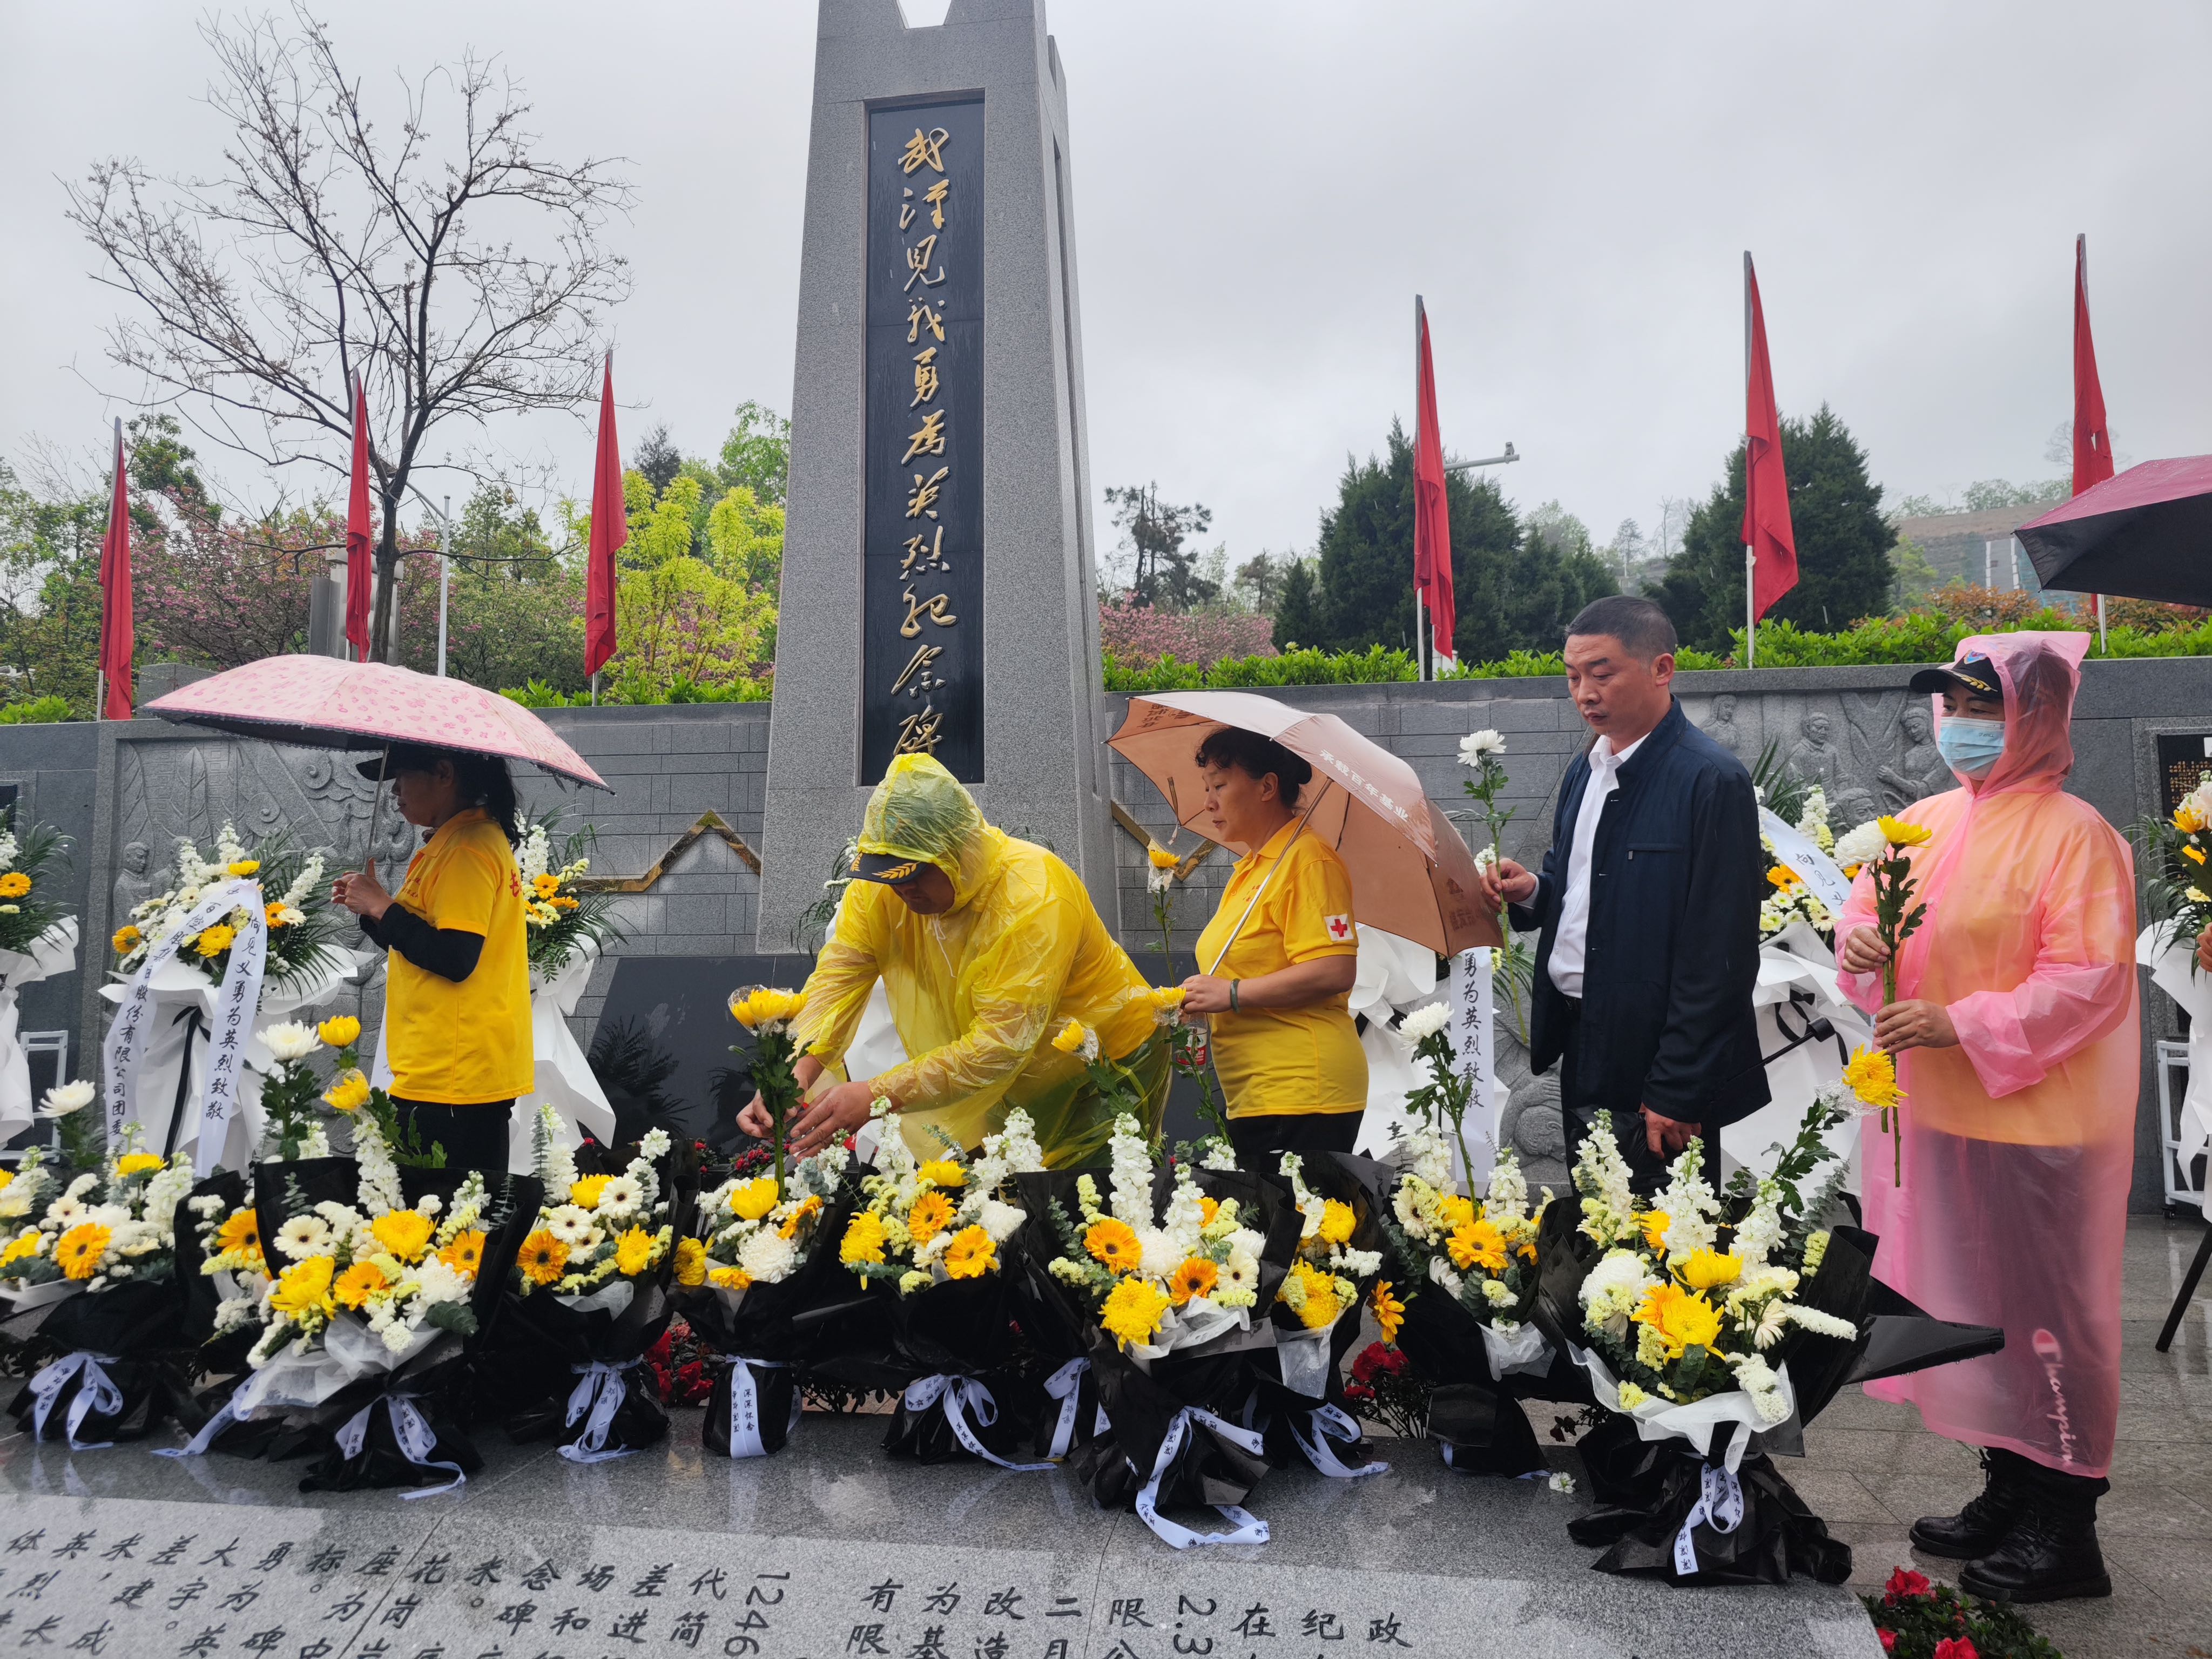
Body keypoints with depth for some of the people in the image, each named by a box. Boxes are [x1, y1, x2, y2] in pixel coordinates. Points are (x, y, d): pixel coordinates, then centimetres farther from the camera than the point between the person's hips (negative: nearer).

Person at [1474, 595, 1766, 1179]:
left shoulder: (1713, 780, -15)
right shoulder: (1586, 770, 10)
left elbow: (1719, 952, -19)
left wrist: (1677, 1092, -19)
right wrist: (1530, 892, -1)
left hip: (1655, 1071, -8)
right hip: (1581, 1054, 8)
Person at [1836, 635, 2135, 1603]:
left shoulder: (2073, 834, -12)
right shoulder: (1928, 821, 8)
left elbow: (2089, 980, -17)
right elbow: (1870, 904, 16)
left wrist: (1962, 1025, -24)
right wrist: (1861, 938, -7)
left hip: (2033, 1123, -7)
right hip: (1936, 1108, 7)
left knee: (2042, 1316, 4)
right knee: (1970, 1306, 16)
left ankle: (2065, 1528, 19)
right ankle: (2007, 1493, 33)